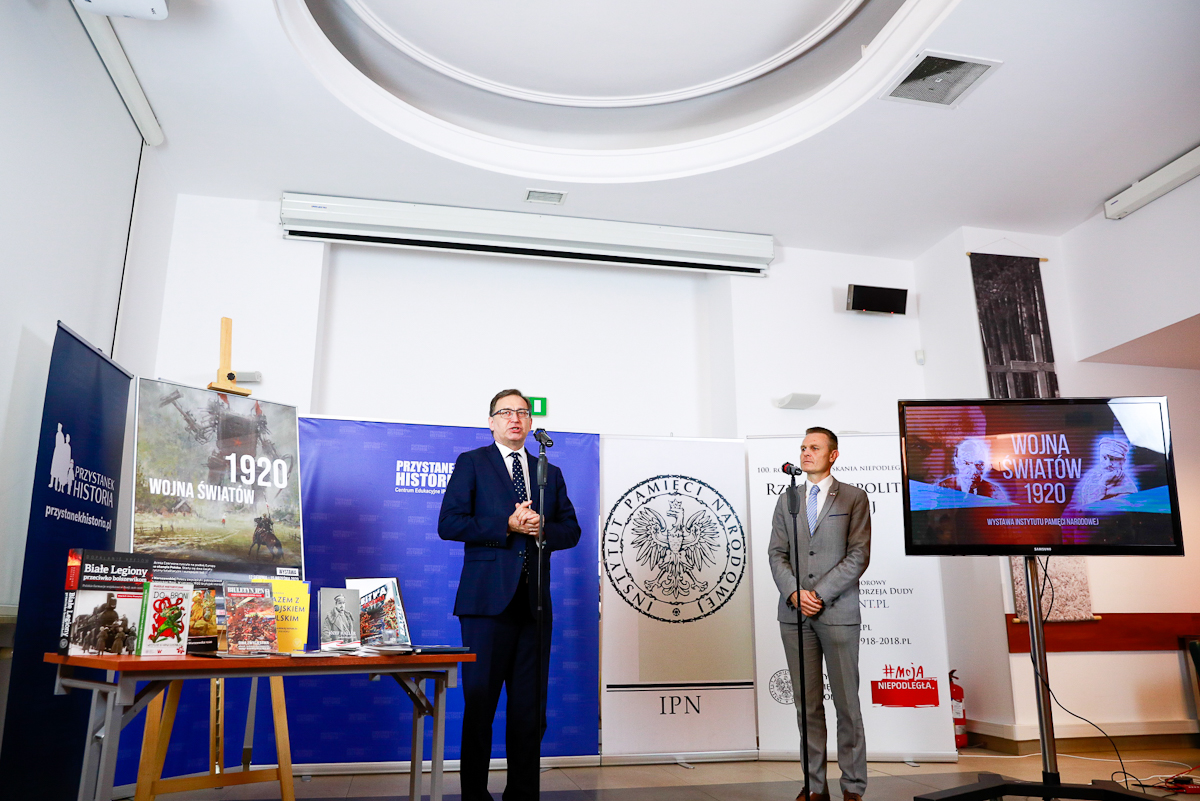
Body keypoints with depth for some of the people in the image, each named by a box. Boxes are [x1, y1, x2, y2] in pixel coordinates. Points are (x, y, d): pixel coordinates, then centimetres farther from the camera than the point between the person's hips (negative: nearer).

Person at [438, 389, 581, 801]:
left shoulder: (550, 472, 17)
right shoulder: (471, 463, 5)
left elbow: (570, 530, 14)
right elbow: (448, 524, -6)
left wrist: (541, 529, -7)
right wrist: (507, 526, -13)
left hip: (535, 601, 4)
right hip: (489, 597, -4)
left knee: (531, 706, 8)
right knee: (480, 703, 1)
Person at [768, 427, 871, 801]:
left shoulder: (853, 498, 3)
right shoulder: (787, 500, 13)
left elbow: (858, 555, -5)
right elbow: (776, 553, 8)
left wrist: (820, 594, -12)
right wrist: (794, 593, -8)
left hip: (838, 612, -3)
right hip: (794, 613, 3)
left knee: (847, 703, 3)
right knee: (807, 703, 7)